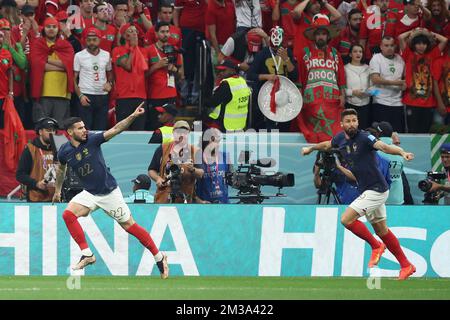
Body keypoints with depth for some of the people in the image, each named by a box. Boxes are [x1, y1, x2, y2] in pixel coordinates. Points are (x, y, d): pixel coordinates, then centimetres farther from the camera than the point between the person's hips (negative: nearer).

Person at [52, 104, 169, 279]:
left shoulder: (92, 139, -14)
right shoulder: (64, 151, -3)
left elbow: (115, 130, -24)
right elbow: (61, 169, 18)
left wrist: (132, 116, -37)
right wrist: (57, 190, 28)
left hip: (110, 192, -3)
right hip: (90, 193, 3)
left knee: (130, 226, 1)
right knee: (68, 214, -18)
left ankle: (159, 257, 14)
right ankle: (87, 254, -11)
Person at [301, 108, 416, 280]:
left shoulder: (364, 137, -19)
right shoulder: (341, 138, 4)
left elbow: (383, 146, -36)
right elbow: (327, 145, 29)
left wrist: (402, 152, -53)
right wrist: (310, 148, 42)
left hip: (376, 189, -9)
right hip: (367, 190, 9)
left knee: (346, 219, -15)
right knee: (381, 230, 15)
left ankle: (376, 246, 3)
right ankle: (406, 265, 24)